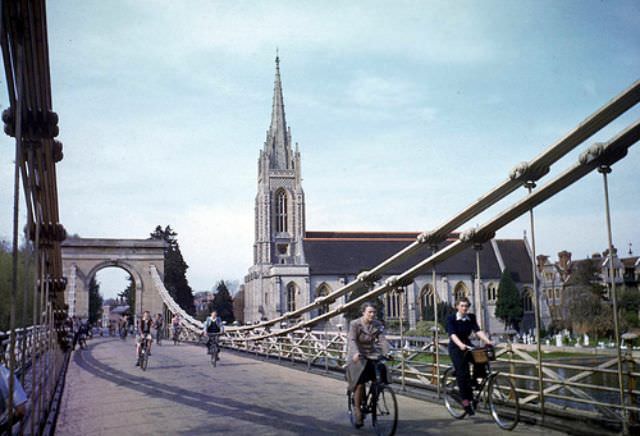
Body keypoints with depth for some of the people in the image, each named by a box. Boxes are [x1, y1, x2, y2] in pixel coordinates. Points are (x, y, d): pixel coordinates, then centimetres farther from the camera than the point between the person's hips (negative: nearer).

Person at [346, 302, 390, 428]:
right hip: (357, 357, -4)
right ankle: (357, 410, 2)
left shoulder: (378, 325, -1)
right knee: (360, 384, -15)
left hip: (372, 355, 4)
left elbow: (382, 340, -12)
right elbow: (352, 340, -24)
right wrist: (355, 353, -43)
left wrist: (386, 353, -30)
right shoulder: (355, 324, -12)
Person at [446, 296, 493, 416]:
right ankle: (466, 401, -6)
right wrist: (461, 345, -44)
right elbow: (452, 334, -26)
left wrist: (487, 341, -30)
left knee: (481, 360, -23)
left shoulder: (471, 317, 0)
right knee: (462, 372, -15)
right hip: (456, 348, -4)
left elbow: (477, 331, -12)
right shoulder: (451, 318, -12)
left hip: (467, 345, 4)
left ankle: (474, 380, 5)